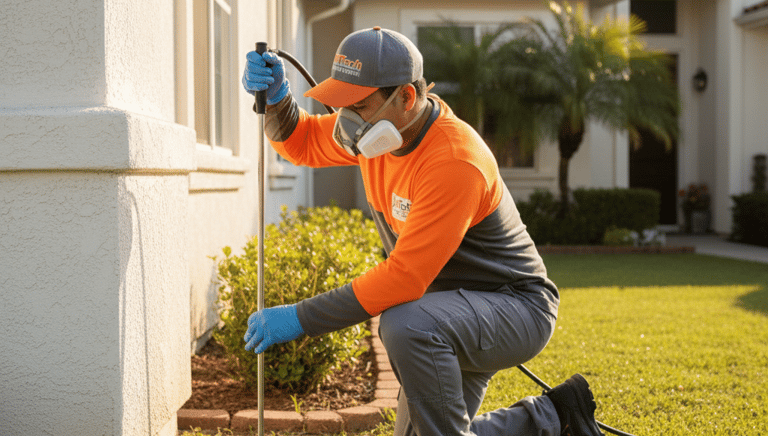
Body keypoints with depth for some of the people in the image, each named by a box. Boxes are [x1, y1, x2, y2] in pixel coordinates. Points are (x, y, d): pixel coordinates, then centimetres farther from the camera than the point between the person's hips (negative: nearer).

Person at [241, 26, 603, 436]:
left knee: (405, 326, -37)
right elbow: (303, 142, 12)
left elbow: (405, 277, -33)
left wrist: (302, 318, -31)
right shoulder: (384, 127, -4)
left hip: (515, 309, -9)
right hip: (453, 317, 9)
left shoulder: (454, 162, -31)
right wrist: (275, 97, -10)